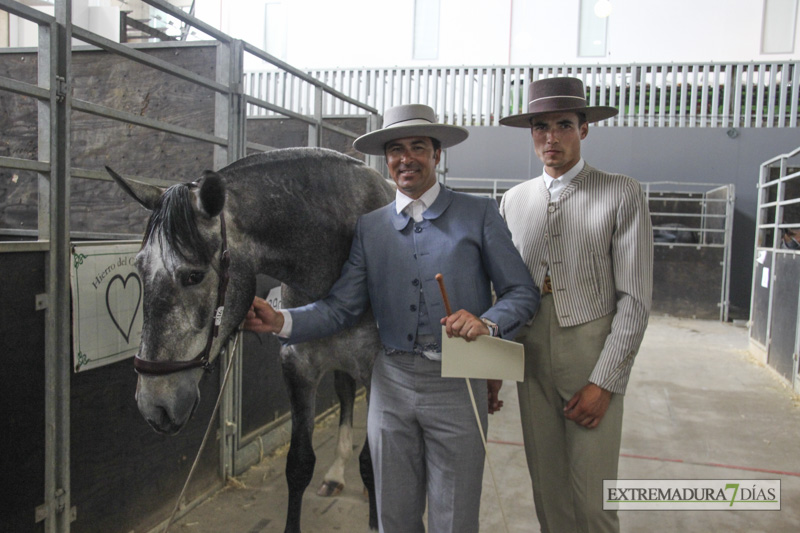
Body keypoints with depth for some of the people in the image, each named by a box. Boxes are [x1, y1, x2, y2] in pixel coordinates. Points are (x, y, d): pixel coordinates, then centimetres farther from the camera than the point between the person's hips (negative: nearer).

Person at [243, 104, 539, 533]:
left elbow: (522, 292, -1)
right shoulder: (370, 227, 7)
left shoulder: (479, 215, 0)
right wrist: (282, 322, -15)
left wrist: (488, 323, -21)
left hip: (456, 384, -2)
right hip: (391, 382, 3)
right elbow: (341, 307, 1)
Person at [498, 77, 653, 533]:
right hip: (532, 359, 4)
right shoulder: (514, 200, 9)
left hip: (593, 360, -4)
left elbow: (636, 300, -8)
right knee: (548, 492, 14)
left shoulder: (622, 195, -5)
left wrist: (604, 382, -12)